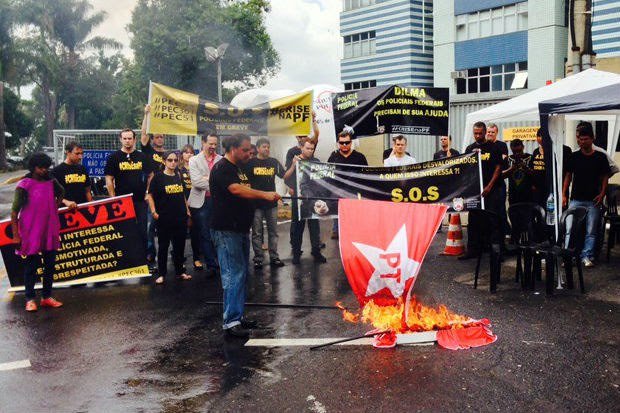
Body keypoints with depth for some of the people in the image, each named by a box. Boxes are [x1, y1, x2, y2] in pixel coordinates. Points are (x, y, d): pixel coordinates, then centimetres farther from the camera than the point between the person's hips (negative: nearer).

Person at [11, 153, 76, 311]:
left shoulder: (51, 182, 3)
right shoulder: (24, 185, -10)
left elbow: (60, 193, 29)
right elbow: (14, 212, -9)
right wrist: (16, 235, -11)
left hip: (50, 231, 5)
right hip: (31, 233, -5)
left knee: (50, 264, 11)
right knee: (31, 265, 4)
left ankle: (47, 297, 22)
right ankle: (30, 299, 14)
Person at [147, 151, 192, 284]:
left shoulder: (179, 176, 9)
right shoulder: (158, 177, -4)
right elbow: (150, 195, -3)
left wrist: (187, 210, 14)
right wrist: (153, 212, -11)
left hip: (180, 217, 4)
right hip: (164, 218, -4)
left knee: (180, 245, 11)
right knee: (163, 246, 3)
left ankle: (180, 271, 22)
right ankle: (161, 274, 11)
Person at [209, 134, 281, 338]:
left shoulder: (238, 168, 17)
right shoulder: (221, 169, -14)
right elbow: (236, 189, -29)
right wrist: (264, 194, -33)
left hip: (241, 229, 10)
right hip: (226, 231, -10)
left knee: (241, 273, 14)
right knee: (233, 274, -11)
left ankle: (238, 316, 23)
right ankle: (231, 322, -7)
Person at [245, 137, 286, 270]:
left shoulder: (274, 162, 8)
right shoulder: (250, 162, 0)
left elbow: (285, 176, 4)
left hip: (271, 202, 3)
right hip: (256, 203, -3)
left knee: (273, 231, 7)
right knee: (257, 233, 2)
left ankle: (274, 257, 15)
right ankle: (258, 259, 8)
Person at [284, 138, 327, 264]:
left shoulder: (316, 161, 7)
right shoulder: (294, 161, 2)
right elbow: (286, 178, -6)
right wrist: (293, 165, -18)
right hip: (298, 198, -2)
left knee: (314, 225, 5)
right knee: (297, 226, 4)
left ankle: (316, 251, 13)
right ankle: (296, 253, 13)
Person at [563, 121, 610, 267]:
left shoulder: (600, 157, 1)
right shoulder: (574, 157, 4)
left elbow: (605, 177, 5)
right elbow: (568, 176, 9)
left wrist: (602, 193, -7)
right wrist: (564, 194, 3)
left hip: (593, 200, -1)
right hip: (575, 199, 1)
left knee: (591, 231, 3)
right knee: (569, 229, -4)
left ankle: (587, 256, 11)